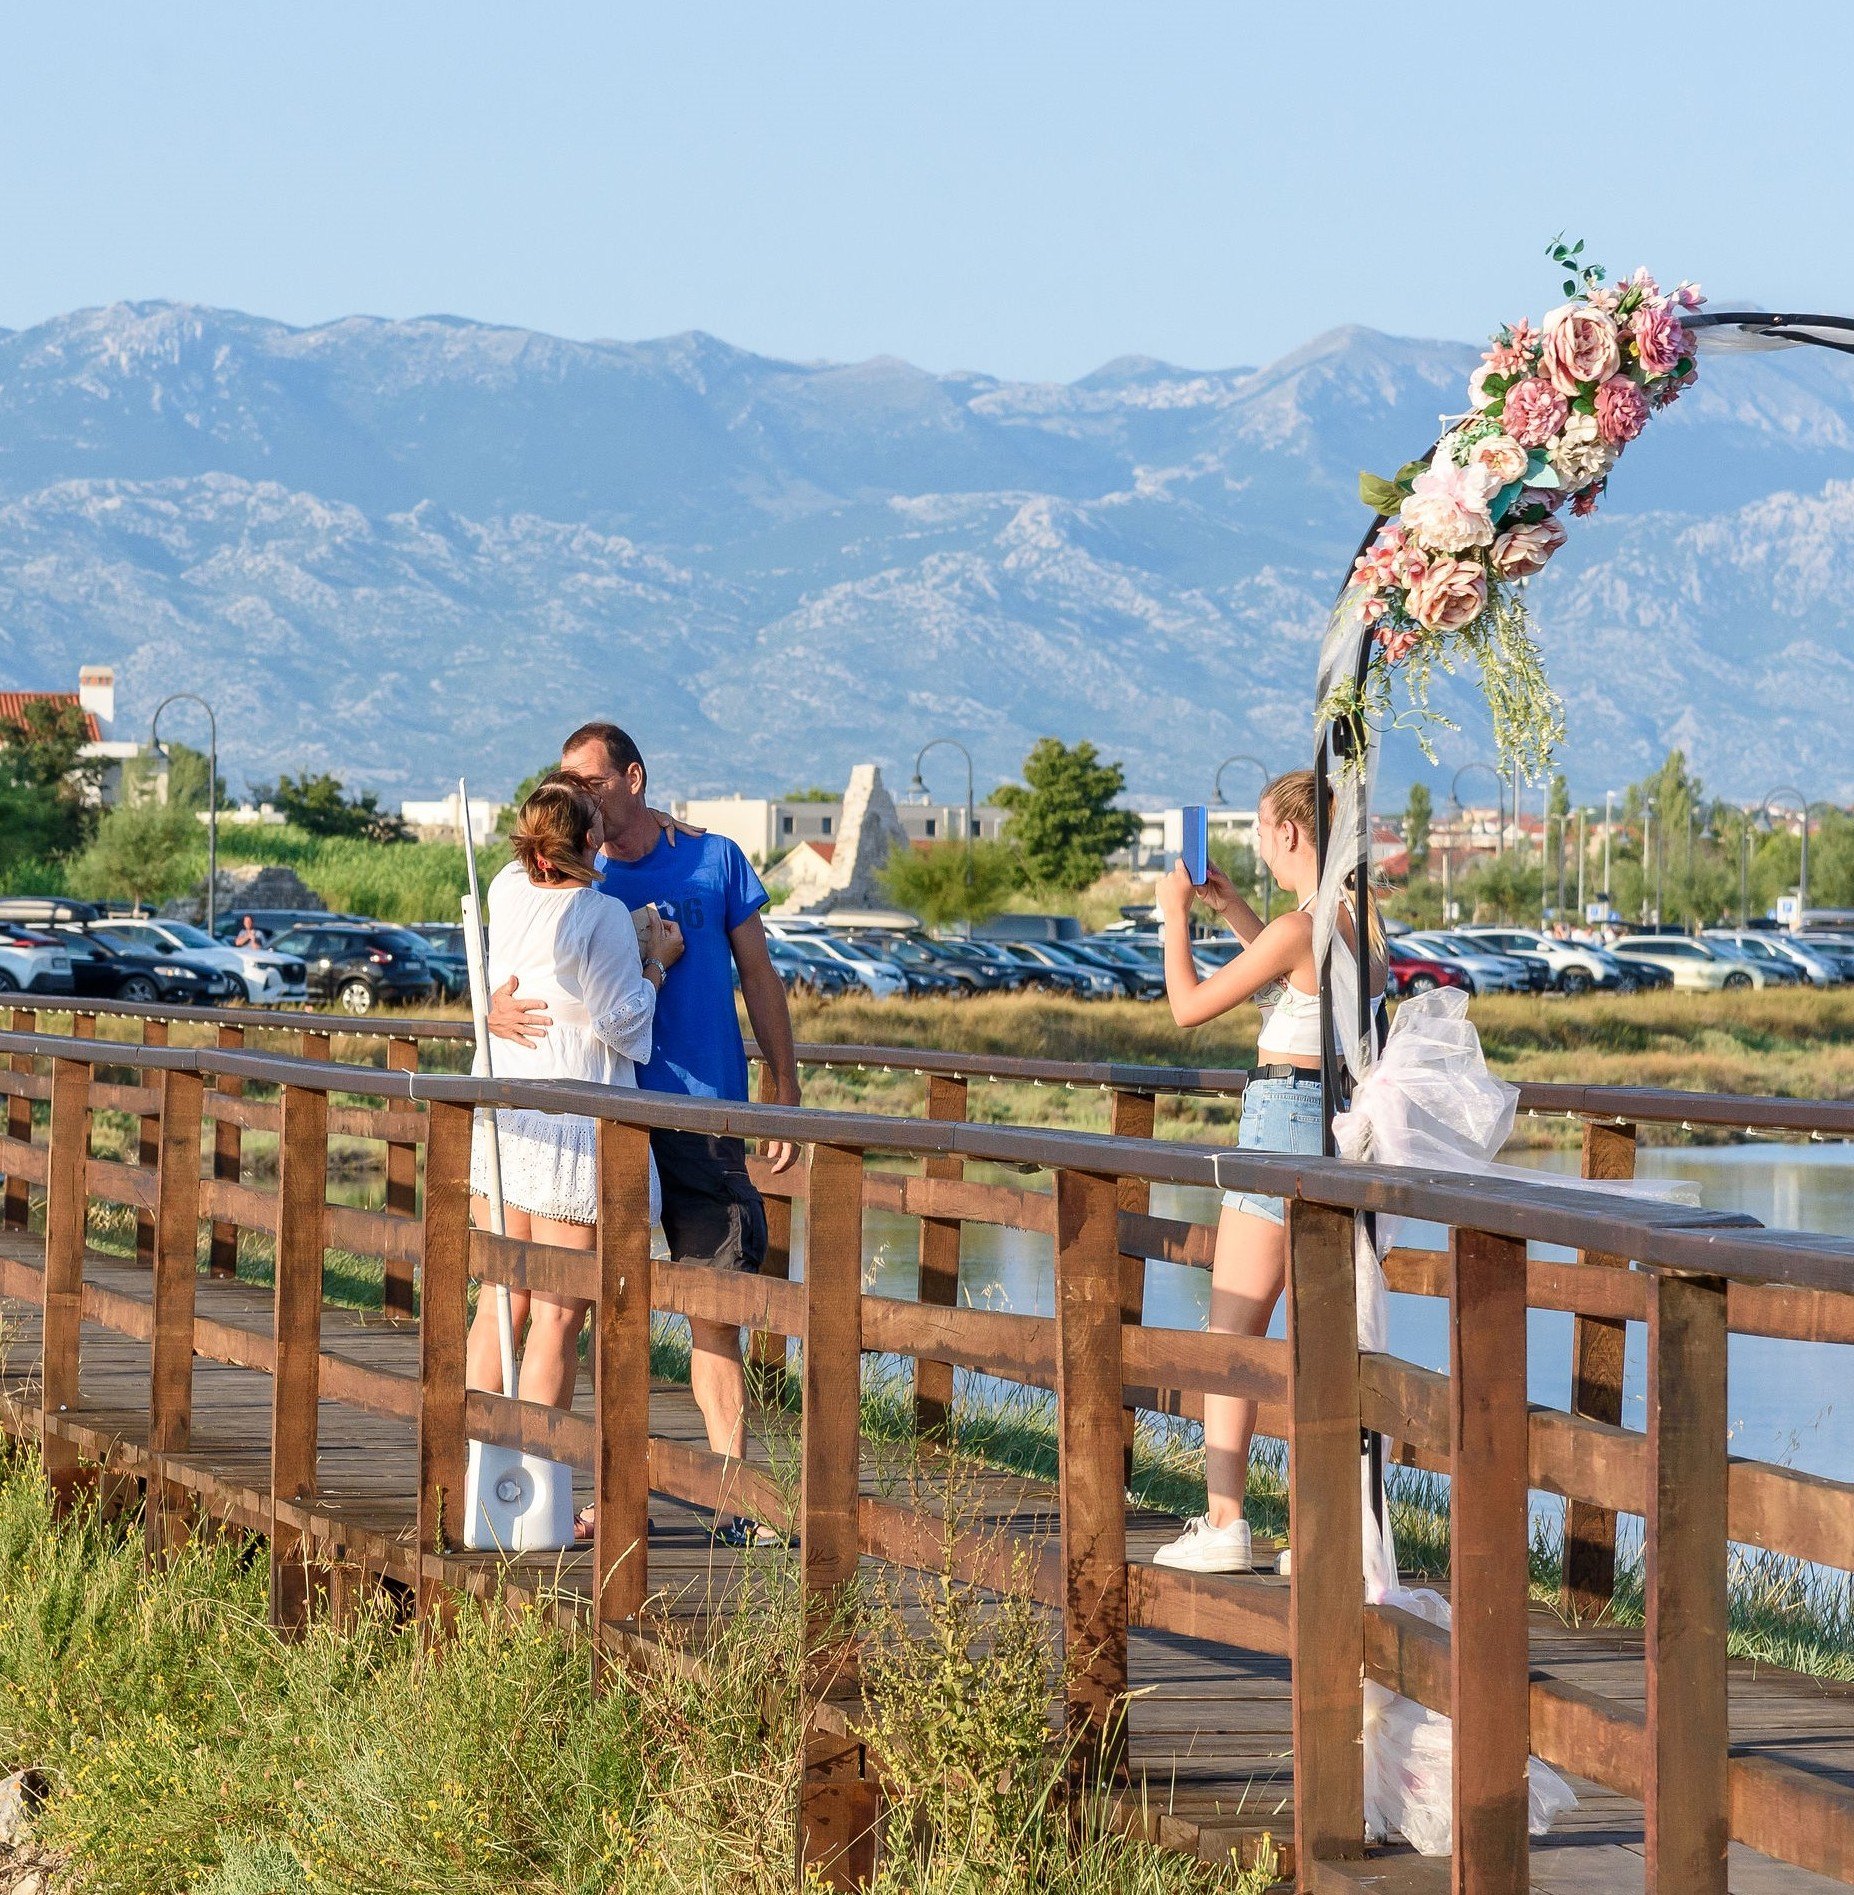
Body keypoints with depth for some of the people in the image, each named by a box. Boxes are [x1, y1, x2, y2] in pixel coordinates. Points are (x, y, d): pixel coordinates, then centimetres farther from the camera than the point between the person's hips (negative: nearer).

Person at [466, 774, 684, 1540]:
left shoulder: (506, 892, 6)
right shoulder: (601, 917, -14)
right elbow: (621, 1024, -9)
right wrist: (656, 962, 5)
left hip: (500, 1123, 7)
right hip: (573, 1130, -7)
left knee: (502, 1303, 14)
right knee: (557, 1317, -3)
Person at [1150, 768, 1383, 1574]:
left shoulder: (1296, 929, -17)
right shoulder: (1366, 923, 7)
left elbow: (1189, 1006, -10)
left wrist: (1176, 914, 3)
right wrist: (1232, 910, 25)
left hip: (1283, 1118, -8)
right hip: (1348, 1122, 8)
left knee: (1231, 1333, -2)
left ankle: (1222, 1524, -7)